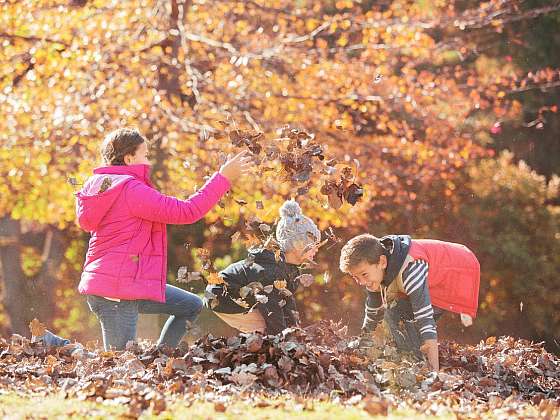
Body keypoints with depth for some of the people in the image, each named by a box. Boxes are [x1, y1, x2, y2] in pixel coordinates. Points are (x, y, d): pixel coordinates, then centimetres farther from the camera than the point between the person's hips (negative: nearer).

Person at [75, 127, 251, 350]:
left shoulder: (99, 184, 11)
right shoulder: (130, 190, -18)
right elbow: (185, 212, -20)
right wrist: (223, 177, -14)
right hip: (116, 291, -11)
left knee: (191, 306, 17)